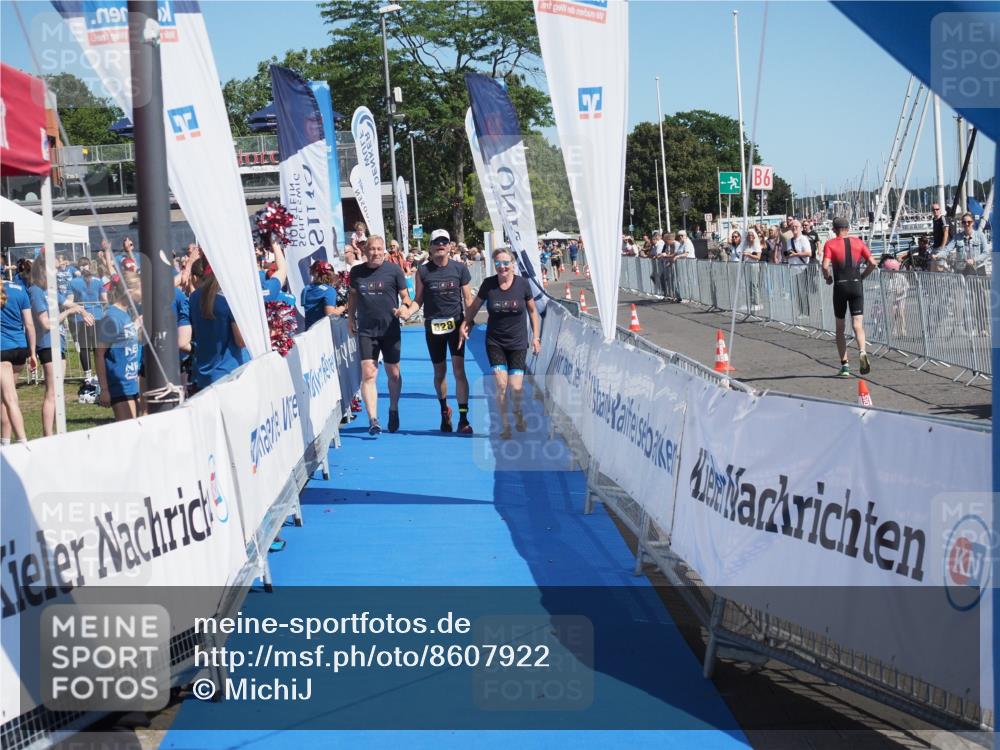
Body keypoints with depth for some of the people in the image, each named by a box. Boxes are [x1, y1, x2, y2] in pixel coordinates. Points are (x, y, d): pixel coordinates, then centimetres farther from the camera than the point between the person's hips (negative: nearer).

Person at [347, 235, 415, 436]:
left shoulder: (393, 270, -3)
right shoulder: (357, 272, 4)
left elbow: (405, 295, 2)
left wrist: (405, 309, -17)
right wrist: (351, 319, 17)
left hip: (390, 329, 0)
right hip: (366, 331, 1)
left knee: (393, 373, 12)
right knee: (368, 374, -11)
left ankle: (393, 410, 35)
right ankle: (373, 419, -14)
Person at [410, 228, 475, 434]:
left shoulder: (460, 269, 1)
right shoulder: (423, 271, 2)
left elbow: (468, 298, 4)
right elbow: (418, 300, 6)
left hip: (455, 324, -1)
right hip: (433, 325, 1)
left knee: (459, 370, -11)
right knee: (439, 372, 10)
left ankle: (463, 418, -10)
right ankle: (444, 410, 33)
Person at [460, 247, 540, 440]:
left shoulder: (522, 283, -6)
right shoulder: (488, 284, -6)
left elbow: (532, 310, 6)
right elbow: (474, 306, 11)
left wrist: (536, 337, 4)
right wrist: (466, 324, 2)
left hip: (518, 344, 0)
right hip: (495, 343, 0)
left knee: (516, 387, -7)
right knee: (501, 384, -10)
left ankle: (519, 414, 26)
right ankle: (505, 426, 6)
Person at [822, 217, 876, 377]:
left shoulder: (830, 244, 0)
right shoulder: (858, 242, 7)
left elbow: (825, 266, -13)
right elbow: (872, 263, 1)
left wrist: (827, 278, 6)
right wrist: (862, 276, 15)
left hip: (840, 286, -1)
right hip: (856, 286, 1)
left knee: (840, 328, 10)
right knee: (857, 324, -1)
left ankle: (844, 366, 7)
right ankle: (862, 352, -30)